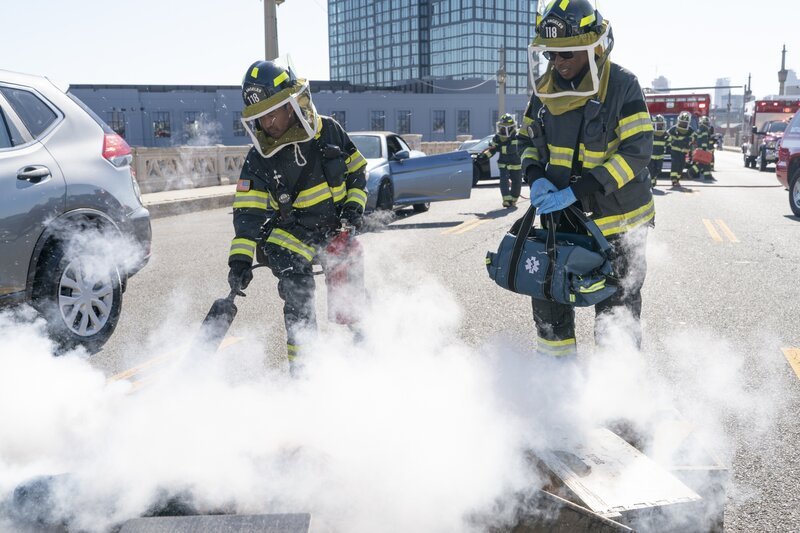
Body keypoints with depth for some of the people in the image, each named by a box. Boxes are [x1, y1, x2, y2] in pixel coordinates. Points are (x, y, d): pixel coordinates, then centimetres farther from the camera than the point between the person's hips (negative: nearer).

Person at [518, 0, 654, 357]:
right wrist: (536, 179, -8)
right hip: (561, 217, 6)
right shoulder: (545, 88, 2)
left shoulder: (622, 86, -15)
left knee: (616, 310, 5)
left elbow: (637, 152, -20)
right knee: (548, 297, 12)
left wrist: (577, 191, -26)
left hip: (617, 219, -5)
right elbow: (528, 138, 14)